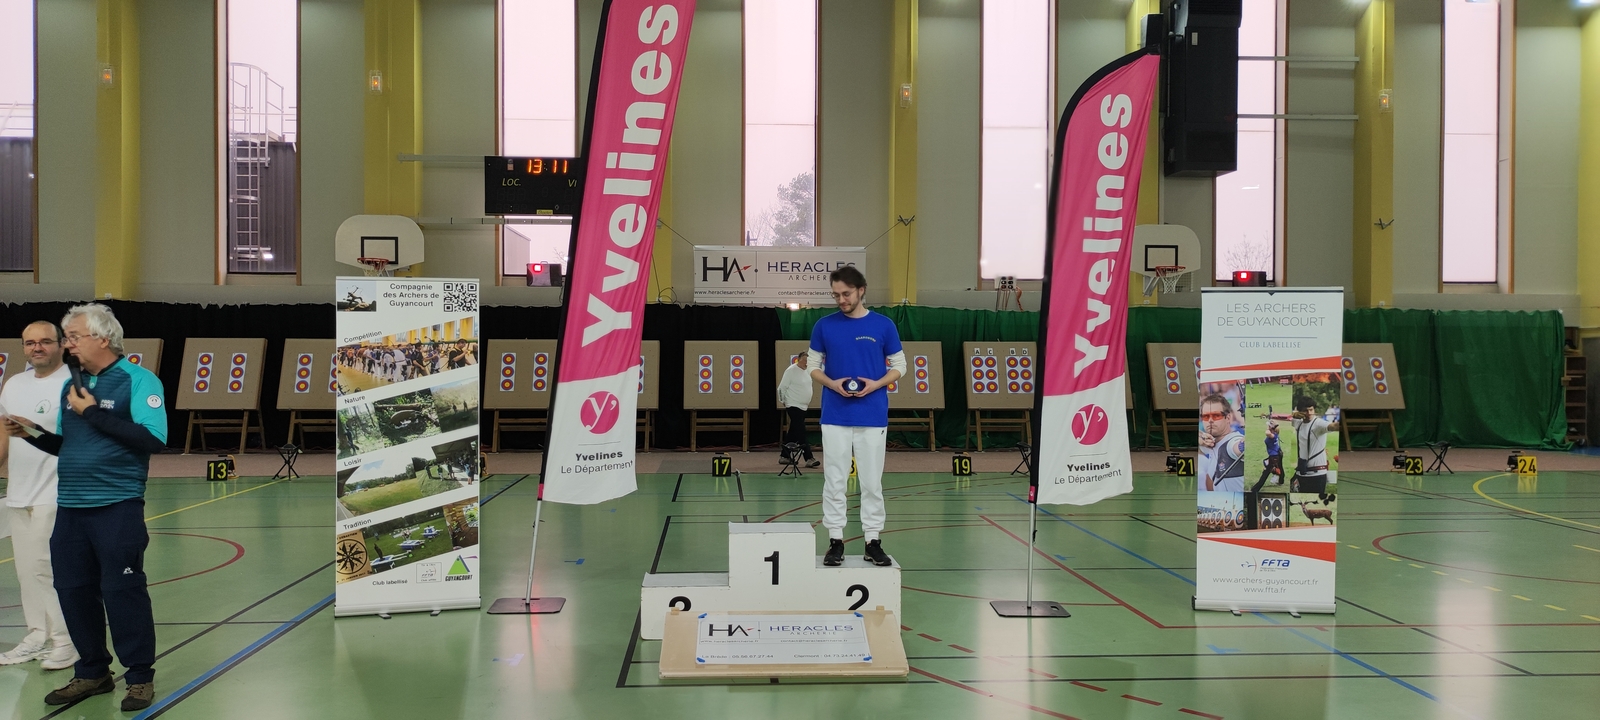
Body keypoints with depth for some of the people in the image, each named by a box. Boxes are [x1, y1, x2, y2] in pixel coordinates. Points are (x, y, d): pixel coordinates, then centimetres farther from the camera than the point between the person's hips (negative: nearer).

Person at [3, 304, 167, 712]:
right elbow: (66, 445, 21)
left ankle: (141, 677, 10)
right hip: (69, 506, 7)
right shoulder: (72, 385, 14)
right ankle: (93, 673, 25)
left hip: (117, 507, -7)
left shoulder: (138, 380, -8)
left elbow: (153, 440, -20)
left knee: (122, 591, -3)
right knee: (73, 590, 10)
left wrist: (94, 412, -16)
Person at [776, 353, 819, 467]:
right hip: (793, 406, -8)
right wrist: (783, 401, -6)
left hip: (803, 407, 8)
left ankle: (785, 456, 23)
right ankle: (809, 459, -14)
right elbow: (782, 388, -11)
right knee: (801, 433, -11)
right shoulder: (791, 371, -13)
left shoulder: (808, 371, 11)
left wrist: (808, 402, 18)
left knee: (793, 432, 14)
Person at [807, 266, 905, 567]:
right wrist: (832, 383, -11)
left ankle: (873, 541, 13)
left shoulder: (884, 325, 1)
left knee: (872, 482, 5)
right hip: (835, 417, 1)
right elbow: (813, 365, 9)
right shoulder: (824, 326, 3)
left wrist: (877, 384, -11)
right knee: (834, 481, 4)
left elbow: (899, 365, 7)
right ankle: (835, 540, 12)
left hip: (873, 417, 0)